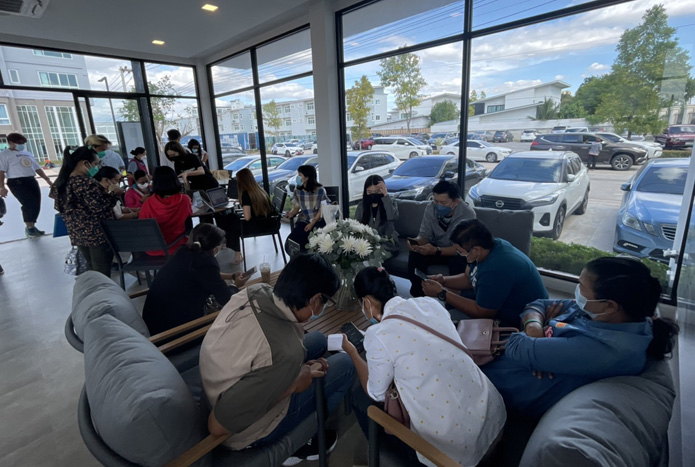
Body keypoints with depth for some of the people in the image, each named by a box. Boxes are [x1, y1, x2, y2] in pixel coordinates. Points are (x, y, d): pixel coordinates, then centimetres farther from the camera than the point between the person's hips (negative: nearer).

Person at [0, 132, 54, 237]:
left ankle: (32, 227, 14)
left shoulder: (27, 153, 19)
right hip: (17, 182, -7)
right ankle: (29, 228, -6)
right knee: (29, 204, -17)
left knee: (36, 205, 3)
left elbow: (37, 168, 23)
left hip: (31, 181, 7)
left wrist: (47, 180, 16)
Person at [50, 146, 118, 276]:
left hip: (77, 234, 9)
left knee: (91, 267, 22)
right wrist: (114, 193, -7)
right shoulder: (86, 182, -20)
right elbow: (101, 206, -22)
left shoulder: (61, 182, 7)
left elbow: (60, 208, 16)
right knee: (102, 272, 2)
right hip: (97, 233, -8)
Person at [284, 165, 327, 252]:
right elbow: (296, 207, 13)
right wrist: (291, 213, -11)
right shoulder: (298, 190, 6)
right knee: (291, 240, -23)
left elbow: (321, 210, -6)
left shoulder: (320, 190, -6)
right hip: (304, 221, 3)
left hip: (318, 220, -3)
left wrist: (312, 223, -17)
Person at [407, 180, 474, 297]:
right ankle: (418, 294, -7)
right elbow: (425, 234, -7)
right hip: (435, 248, 3)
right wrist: (417, 242, -32)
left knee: (458, 261, -35)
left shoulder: (468, 214, -25)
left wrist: (436, 251, -43)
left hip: (457, 252, -3)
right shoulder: (431, 209, -14)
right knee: (415, 254, -23)